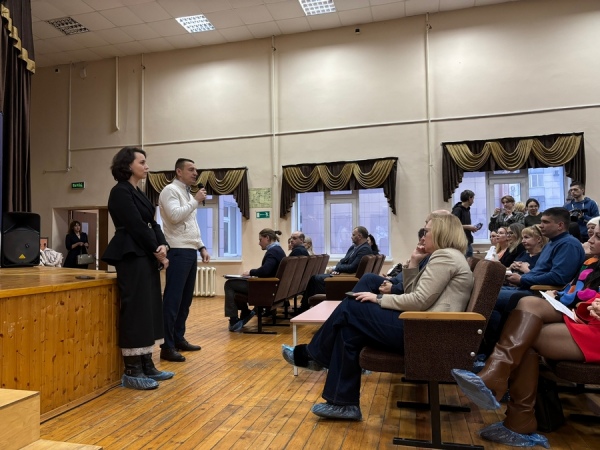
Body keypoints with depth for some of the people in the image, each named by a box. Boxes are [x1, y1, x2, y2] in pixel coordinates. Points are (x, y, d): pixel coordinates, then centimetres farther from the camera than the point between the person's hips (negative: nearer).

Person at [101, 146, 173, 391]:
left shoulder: (138, 193, 18)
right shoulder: (120, 192, -8)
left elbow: (151, 224, 13)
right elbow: (136, 226, -15)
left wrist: (162, 245, -5)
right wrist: (156, 250, -8)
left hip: (146, 257, 9)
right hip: (131, 257, -9)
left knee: (149, 309, 10)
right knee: (135, 310, -6)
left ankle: (146, 366, 19)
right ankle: (132, 372, 4)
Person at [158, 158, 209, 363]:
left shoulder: (188, 194, 21)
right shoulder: (170, 190, -6)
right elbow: (175, 216, -23)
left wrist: (201, 247, 15)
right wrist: (196, 201, -14)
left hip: (190, 251, 9)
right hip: (178, 252, -9)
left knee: (185, 299, 12)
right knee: (173, 300, -7)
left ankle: (179, 339, 22)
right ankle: (167, 346, -1)